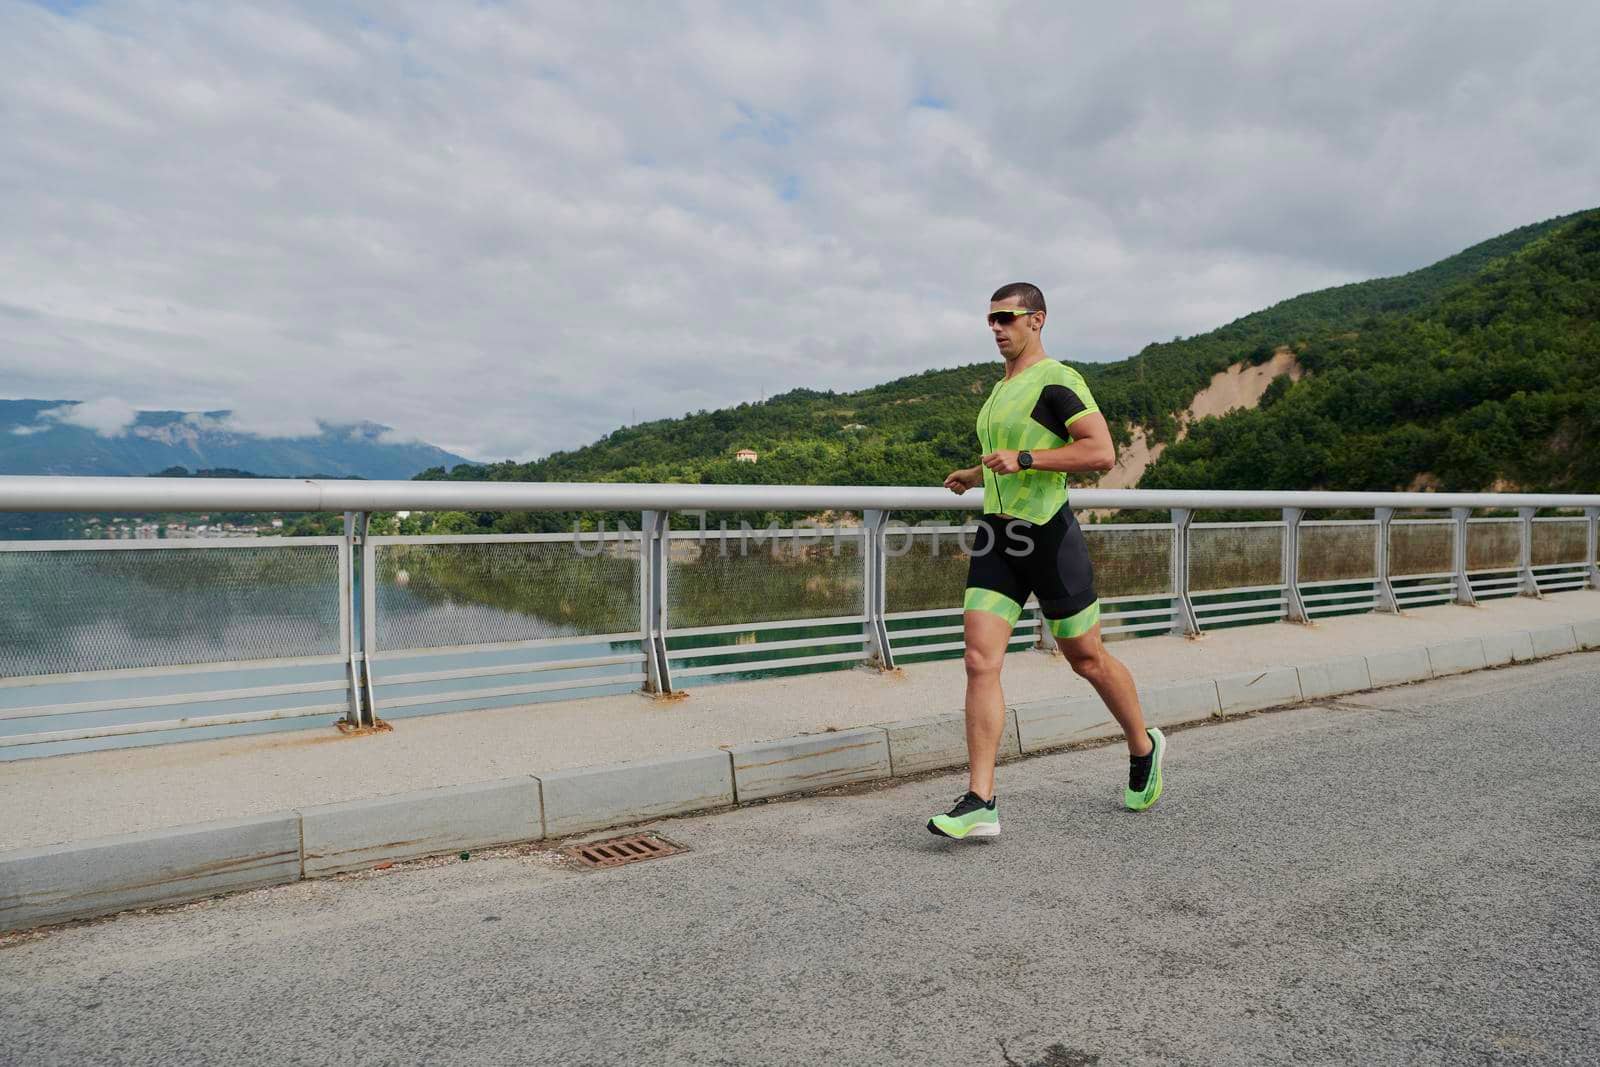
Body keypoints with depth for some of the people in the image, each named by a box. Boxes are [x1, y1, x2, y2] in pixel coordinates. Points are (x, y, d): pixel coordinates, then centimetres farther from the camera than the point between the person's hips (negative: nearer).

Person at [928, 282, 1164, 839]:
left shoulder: (1057, 381, -10)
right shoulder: (1002, 390, 17)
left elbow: (1102, 453, -21)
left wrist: (1023, 459, -24)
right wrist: (979, 475, 31)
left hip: (1048, 535, -7)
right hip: (995, 536, 7)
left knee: (1087, 659, 9)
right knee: (980, 662, -7)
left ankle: (1143, 749, 36)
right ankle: (980, 804, -6)